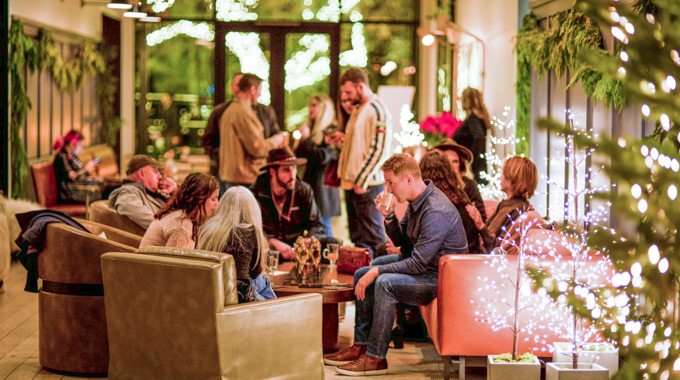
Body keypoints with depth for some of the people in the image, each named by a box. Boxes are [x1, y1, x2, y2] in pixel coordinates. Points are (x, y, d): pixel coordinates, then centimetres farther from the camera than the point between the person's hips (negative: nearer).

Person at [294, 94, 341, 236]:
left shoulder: (331, 132, -8)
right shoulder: (312, 130, 16)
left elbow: (322, 157, -19)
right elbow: (298, 154, 16)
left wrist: (306, 139, -13)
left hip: (322, 186, -8)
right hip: (309, 184, 8)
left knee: (323, 229, -7)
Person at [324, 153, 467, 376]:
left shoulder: (436, 211, -27)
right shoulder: (416, 202, 3)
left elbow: (418, 263, -29)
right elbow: (400, 240, 16)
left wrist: (376, 271, -23)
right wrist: (388, 216, -4)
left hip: (439, 278, -11)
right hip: (421, 264, 11)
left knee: (385, 283, -30)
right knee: (362, 275, 10)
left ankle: (376, 358, -22)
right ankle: (361, 347, 11)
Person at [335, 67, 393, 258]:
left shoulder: (377, 111, -12)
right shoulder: (358, 110, 19)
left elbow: (379, 150, -17)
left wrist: (361, 181, -18)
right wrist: (343, 140, 12)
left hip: (367, 185, -10)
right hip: (351, 183, 10)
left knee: (373, 236, -7)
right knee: (357, 237, 11)